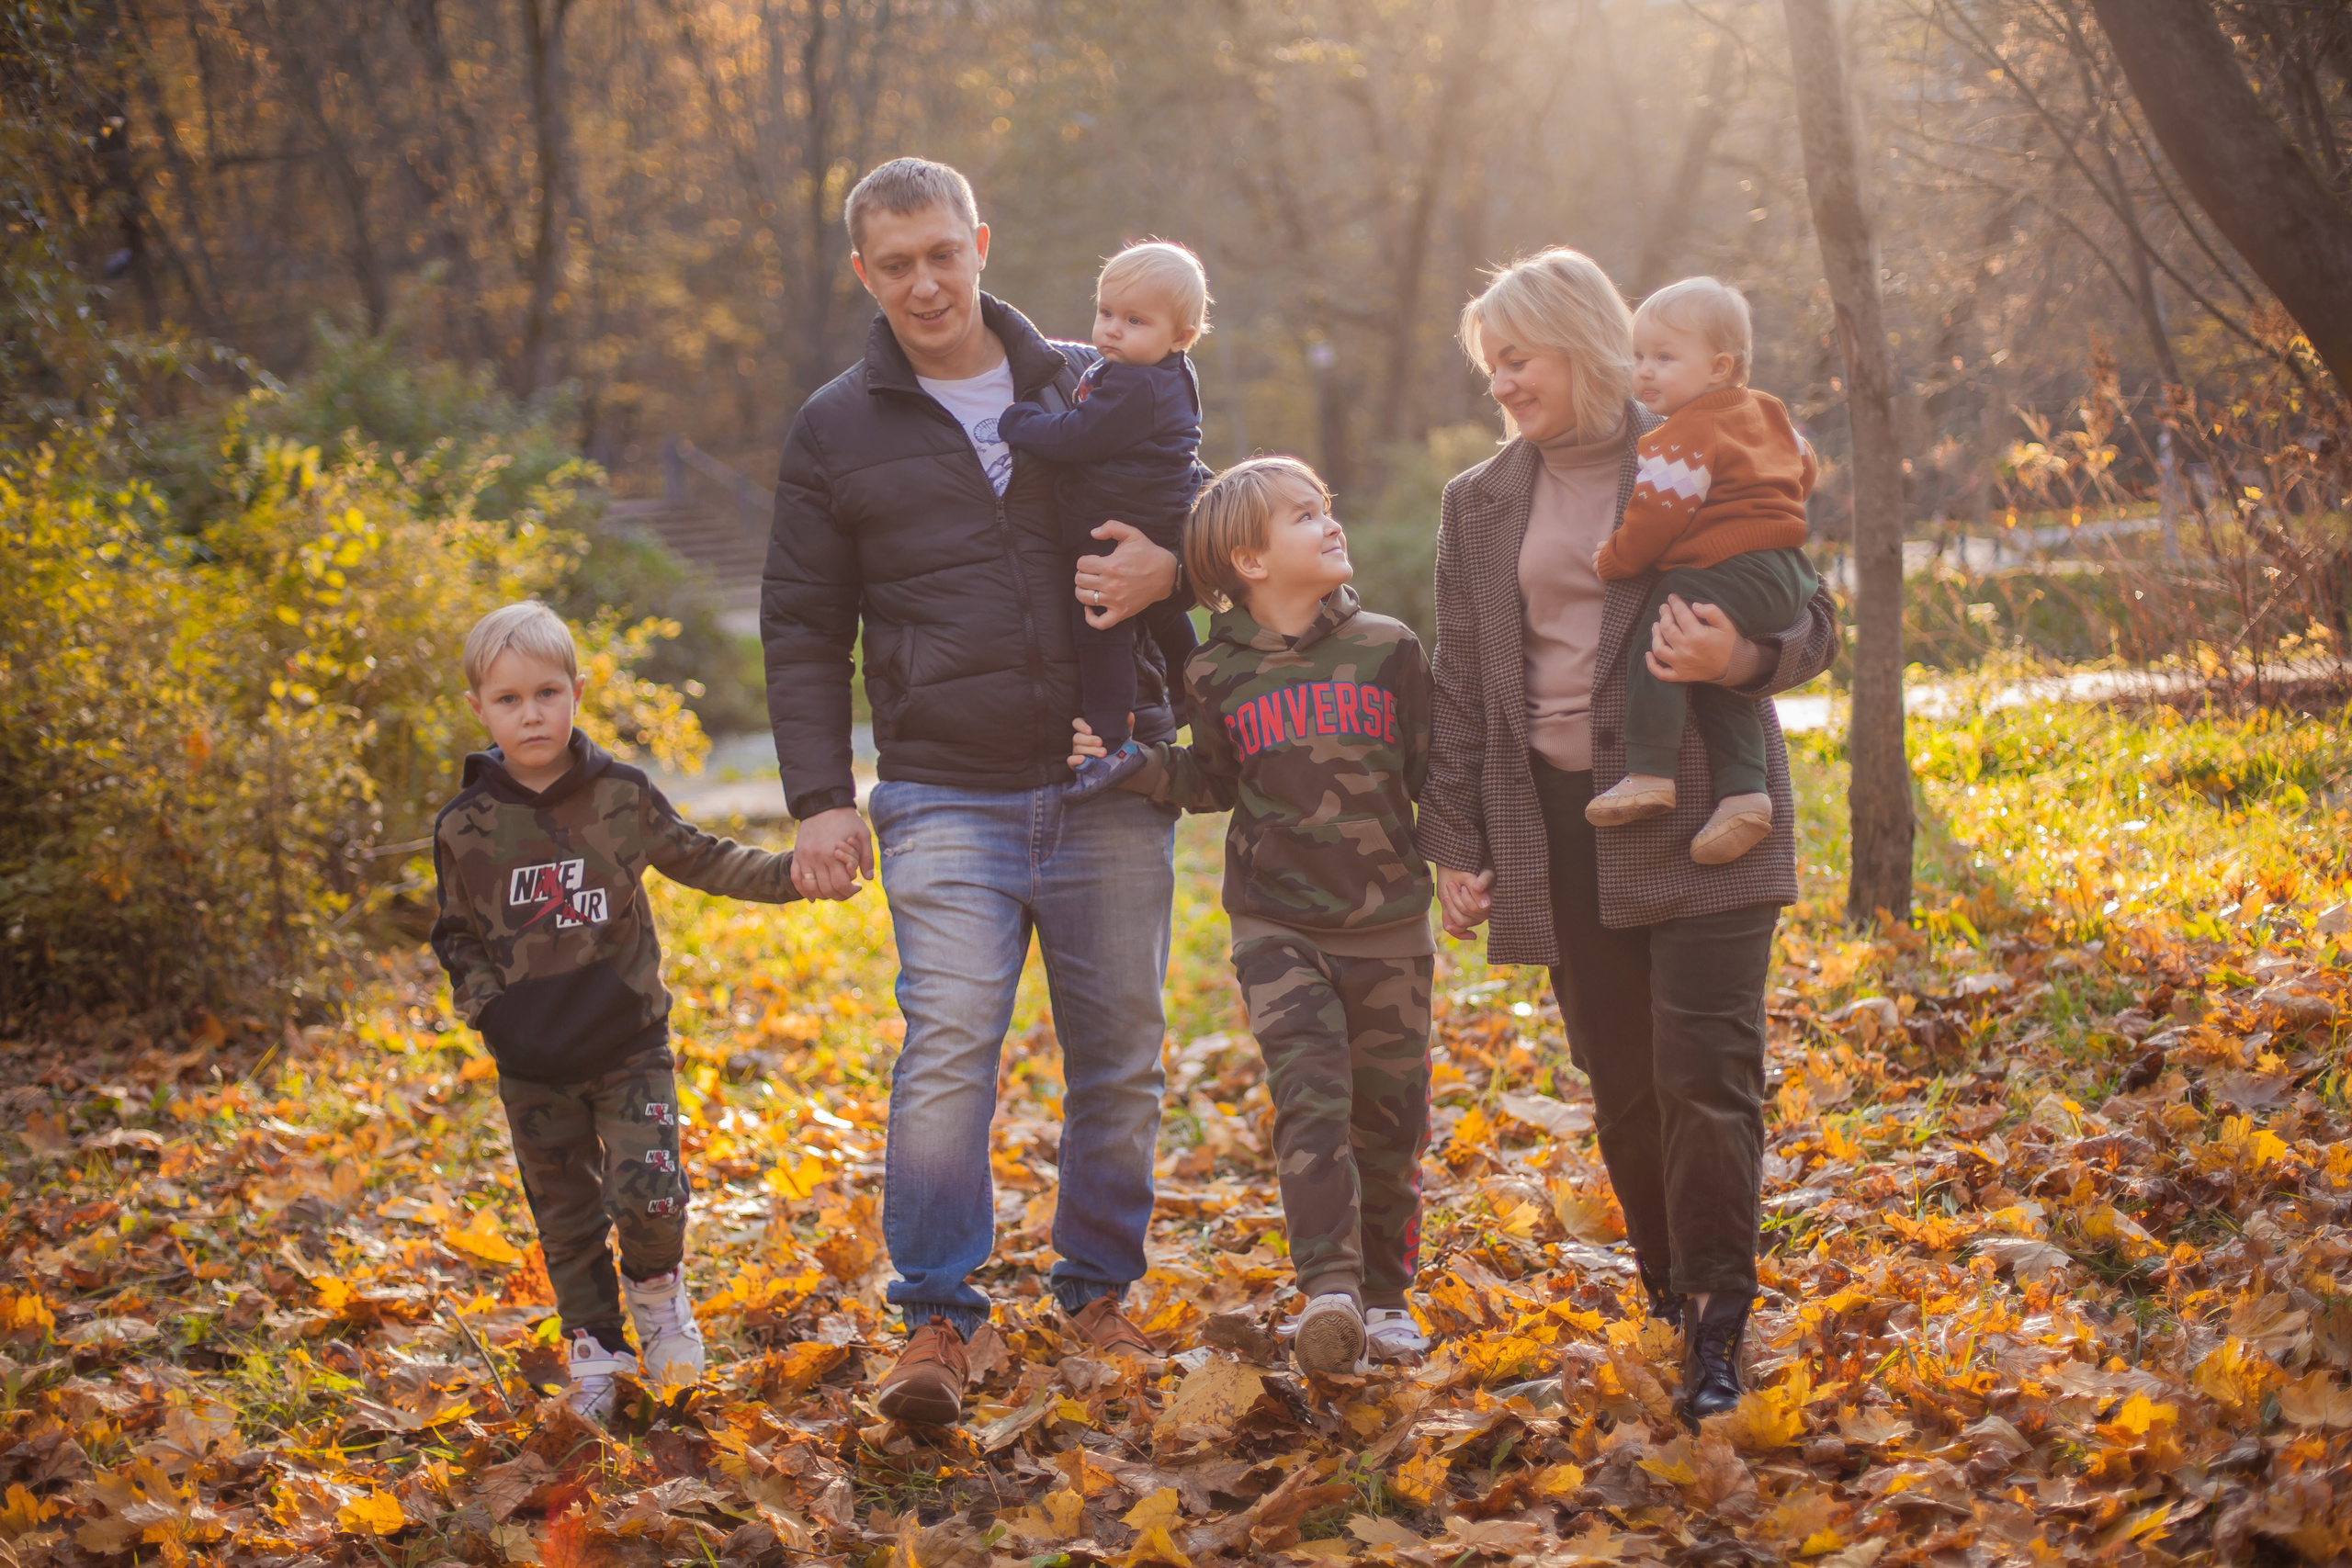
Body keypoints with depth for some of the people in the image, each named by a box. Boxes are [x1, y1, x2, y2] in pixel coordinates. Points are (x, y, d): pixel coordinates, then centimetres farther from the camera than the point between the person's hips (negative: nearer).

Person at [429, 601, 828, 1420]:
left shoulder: (622, 795, -3)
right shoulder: (465, 828, -2)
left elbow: (698, 858, 9)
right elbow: (457, 939, 7)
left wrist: (789, 875, 0)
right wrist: (490, 1010, -7)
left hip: (628, 1038, -1)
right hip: (533, 1059, 1)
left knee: (648, 1193, -13)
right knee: (565, 1213, 8)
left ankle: (657, 1292, 18)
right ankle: (594, 1353, 23)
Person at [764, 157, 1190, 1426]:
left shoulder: (1090, 389, 9)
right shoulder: (836, 430, 7)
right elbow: (802, 630, 8)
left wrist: (1169, 570, -8)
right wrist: (819, 797, -2)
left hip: (1111, 787, 2)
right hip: (946, 798, -2)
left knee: (1118, 1055, 7)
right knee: (948, 1047, -14)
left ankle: (1099, 1297, 22)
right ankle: (935, 1320, -7)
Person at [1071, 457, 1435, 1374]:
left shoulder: (1387, 650, 1)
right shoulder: (1218, 675, 1)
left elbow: (1432, 771, 6)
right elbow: (1211, 784, 10)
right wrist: (1136, 767, -5)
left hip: (1388, 928, 1)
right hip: (1278, 928, -1)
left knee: (1389, 1116, 7)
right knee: (1309, 1097, -16)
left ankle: (1386, 1296, 20)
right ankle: (1329, 1291, -22)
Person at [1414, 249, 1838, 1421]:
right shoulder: (1479, 504, 13)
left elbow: (1811, 626, 2)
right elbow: (1458, 687, 15)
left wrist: (1738, 659, -20)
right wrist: (1452, 843, 8)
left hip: (1699, 817, -4)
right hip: (1558, 824, 4)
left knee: (1704, 1072, -10)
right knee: (1621, 1087, 8)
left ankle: (1719, 1328, -3)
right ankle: (1668, 1307, 21)